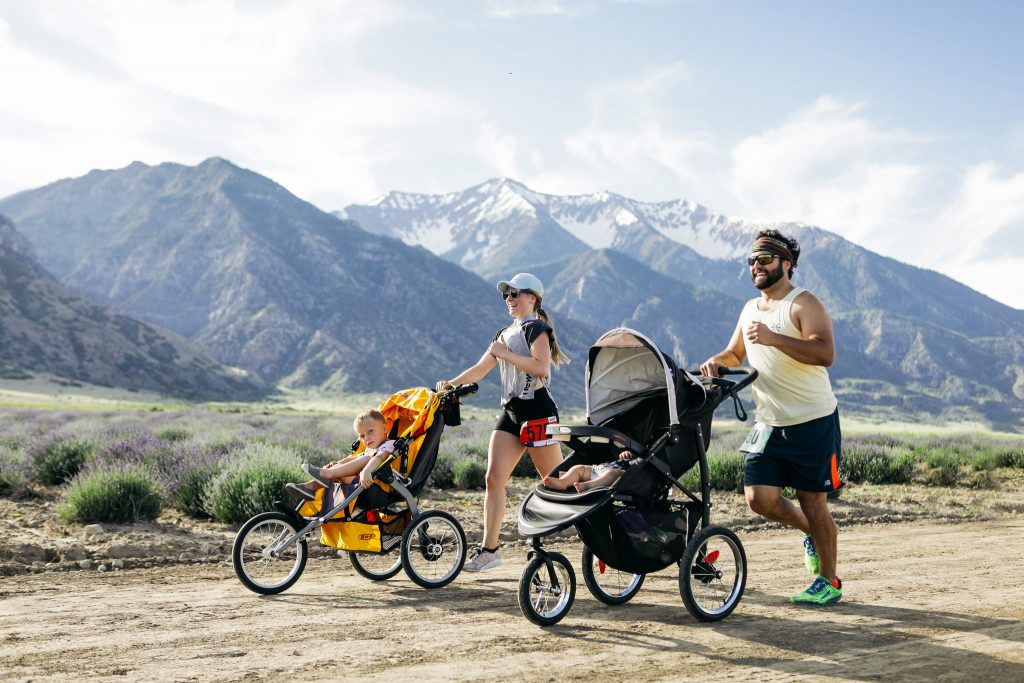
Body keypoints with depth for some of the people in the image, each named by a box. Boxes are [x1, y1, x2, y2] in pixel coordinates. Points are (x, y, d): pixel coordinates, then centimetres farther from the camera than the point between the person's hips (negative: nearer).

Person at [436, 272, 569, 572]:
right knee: (493, 478, -1)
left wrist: (505, 354, -15)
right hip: (511, 412, 8)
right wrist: (449, 384, 4)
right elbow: (480, 369, 17)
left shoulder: (536, 328, -6)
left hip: (537, 411, -8)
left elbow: (540, 367, -21)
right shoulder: (505, 334, 19)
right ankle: (488, 549, 2)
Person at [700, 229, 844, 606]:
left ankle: (829, 581, 19)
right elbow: (735, 354, 26)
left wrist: (772, 338, -32)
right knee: (760, 498, -2)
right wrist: (717, 361, 3)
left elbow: (825, 353, -25)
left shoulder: (803, 303, -10)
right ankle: (812, 533, 28)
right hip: (769, 423, 6)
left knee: (812, 503, 0)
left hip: (813, 421, -6)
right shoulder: (750, 309, 13)